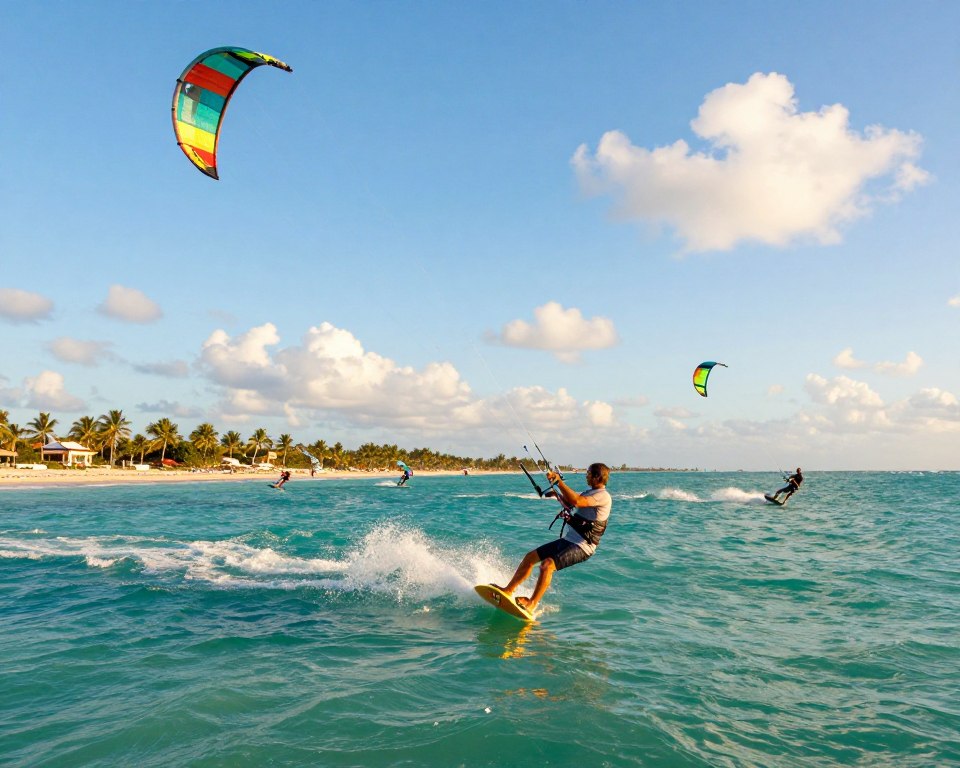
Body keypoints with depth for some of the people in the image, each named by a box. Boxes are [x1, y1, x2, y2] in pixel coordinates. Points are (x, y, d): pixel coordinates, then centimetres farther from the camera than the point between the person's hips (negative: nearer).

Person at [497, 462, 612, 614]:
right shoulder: (591, 492, 15)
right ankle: (508, 590, 16)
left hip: (581, 547, -10)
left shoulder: (603, 496, -16)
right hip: (567, 539, 10)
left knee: (547, 565, -28)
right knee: (530, 557, 8)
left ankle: (532, 604, -21)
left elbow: (576, 501, -32)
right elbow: (571, 505, 32)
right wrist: (558, 494, 26)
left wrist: (559, 480, -28)